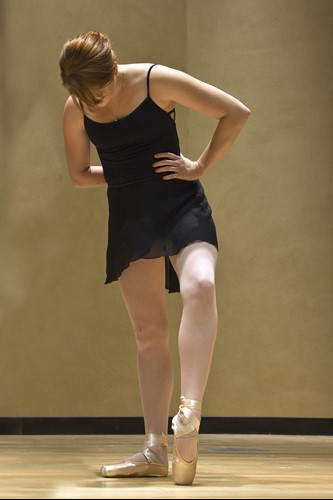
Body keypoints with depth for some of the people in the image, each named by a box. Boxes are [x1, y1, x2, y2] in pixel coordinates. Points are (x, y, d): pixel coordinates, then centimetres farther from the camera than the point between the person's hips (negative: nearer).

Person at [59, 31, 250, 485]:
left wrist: (201, 166, -9)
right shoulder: (75, 109, -1)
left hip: (182, 205, -4)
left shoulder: (157, 81, -12)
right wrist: (128, 175, 3)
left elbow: (236, 113, -8)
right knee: (149, 333, 4)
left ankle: (189, 414, -36)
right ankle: (155, 450, 5)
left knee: (200, 287, -32)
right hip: (129, 218, 4)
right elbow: (80, 174, 14)